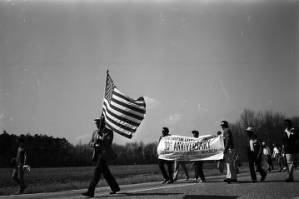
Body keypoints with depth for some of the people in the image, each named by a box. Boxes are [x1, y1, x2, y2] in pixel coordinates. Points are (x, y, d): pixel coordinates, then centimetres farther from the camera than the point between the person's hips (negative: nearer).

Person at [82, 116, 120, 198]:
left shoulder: (109, 132, -5)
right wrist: (94, 143, -12)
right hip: (97, 154, 7)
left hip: (105, 154, -7)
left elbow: (108, 143, -18)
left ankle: (90, 191, -20)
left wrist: (101, 134, -18)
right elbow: (90, 143, 11)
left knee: (97, 171, -16)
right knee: (105, 172, 13)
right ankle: (115, 187, 29)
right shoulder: (95, 132, 13)